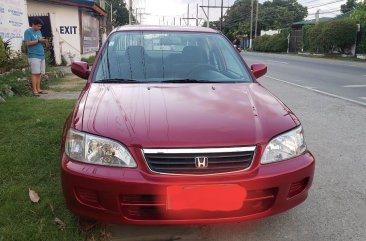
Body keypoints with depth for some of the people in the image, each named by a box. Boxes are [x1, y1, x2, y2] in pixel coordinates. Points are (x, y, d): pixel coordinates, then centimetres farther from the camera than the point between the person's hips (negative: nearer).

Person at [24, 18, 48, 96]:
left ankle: (38, 89, 13)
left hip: (41, 55, 7)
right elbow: (27, 43, -13)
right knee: (35, 73, -8)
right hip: (34, 56, -7)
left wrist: (43, 41, 1)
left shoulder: (39, 31, 19)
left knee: (39, 73, 7)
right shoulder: (28, 32, -4)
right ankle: (34, 90, -5)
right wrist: (38, 40, -15)